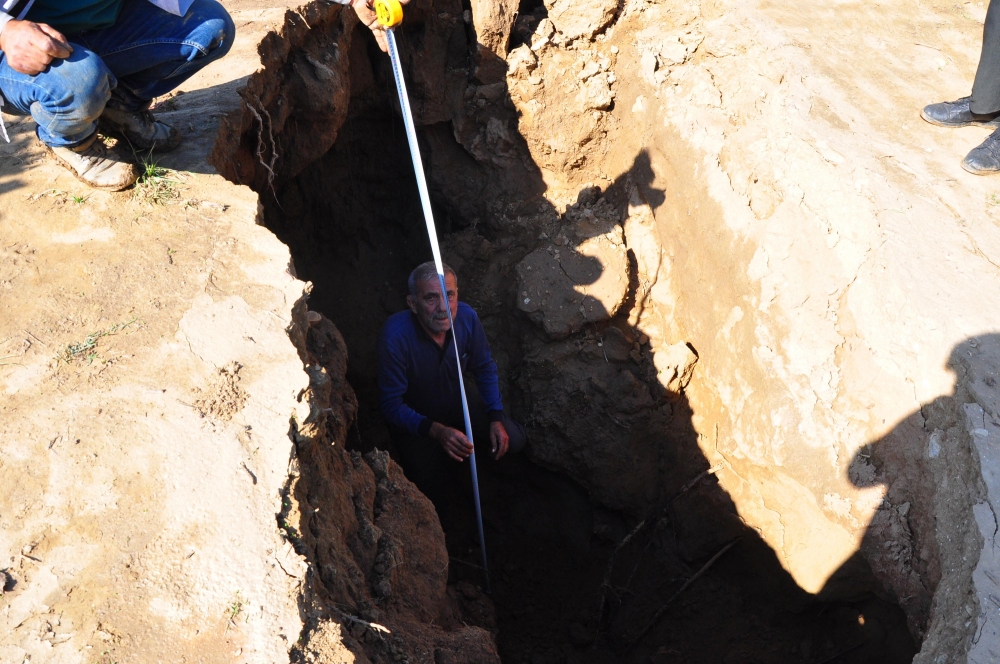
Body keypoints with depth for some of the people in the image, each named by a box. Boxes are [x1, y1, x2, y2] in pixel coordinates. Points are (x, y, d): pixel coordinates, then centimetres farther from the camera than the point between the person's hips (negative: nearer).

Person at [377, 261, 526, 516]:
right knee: (436, 500, -10)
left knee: (513, 440, -8)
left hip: (458, 400, 4)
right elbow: (391, 404, -28)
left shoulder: (466, 317, -23)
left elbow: (485, 368, -4)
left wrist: (496, 418, -14)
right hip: (414, 418, -4)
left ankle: (458, 458, 19)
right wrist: (437, 431, -41)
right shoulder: (395, 335, -36)